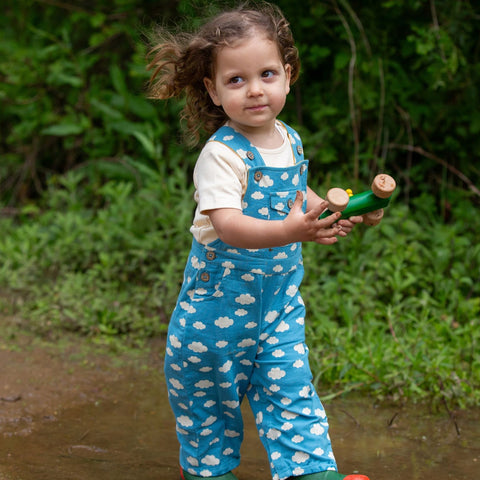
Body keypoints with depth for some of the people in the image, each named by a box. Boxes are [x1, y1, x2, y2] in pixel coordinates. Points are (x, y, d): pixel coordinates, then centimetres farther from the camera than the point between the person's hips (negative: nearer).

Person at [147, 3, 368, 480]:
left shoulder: (291, 142, 0)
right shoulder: (221, 154, -23)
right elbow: (227, 225, -36)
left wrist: (336, 213, 3)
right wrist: (288, 232, -50)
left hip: (279, 295, 5)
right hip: (220, 297, -5)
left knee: (290, 385, 4)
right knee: (209, 387, 12)